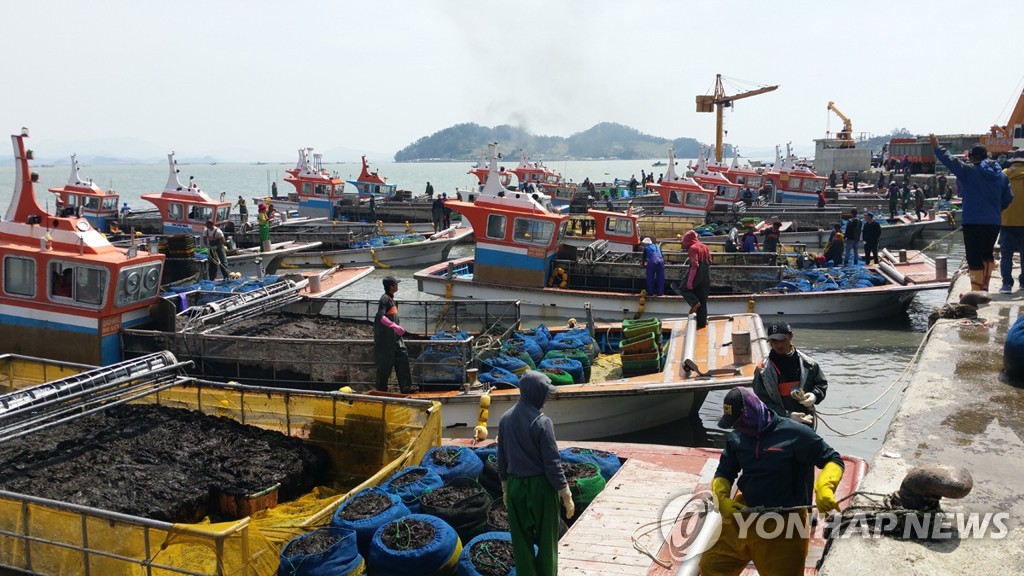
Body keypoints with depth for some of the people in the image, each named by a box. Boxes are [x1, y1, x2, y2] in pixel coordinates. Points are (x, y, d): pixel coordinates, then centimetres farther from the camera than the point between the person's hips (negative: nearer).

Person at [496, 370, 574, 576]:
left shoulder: (505, 419, -1)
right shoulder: (541, 422, -19)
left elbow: (501, 459, 7)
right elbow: (553, 463, -17)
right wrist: (566, 496, -8)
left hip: (515, 487, 5)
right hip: (540, 486, -5)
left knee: (521, 541, 14)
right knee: (546, 540, 11)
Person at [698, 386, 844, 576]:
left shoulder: (795, 434, -16)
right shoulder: (736, 439, 0)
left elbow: (833, 460, -9)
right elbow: (723, 474, 12)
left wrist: (824, 488, -28)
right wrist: (722, 499, -9)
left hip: (784, 525, -5)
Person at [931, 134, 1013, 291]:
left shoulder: (968, 171, -9)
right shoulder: (1001, 175, 8)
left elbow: (949, 160, -6)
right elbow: (1008, 198, 11)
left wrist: (936, 147, 7)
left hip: (973, 222, -6)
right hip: (994, 222, 6)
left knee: (974, 258, -3)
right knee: (987, 254, 21)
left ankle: (977, 292, -3)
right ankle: (984, 288, 25)